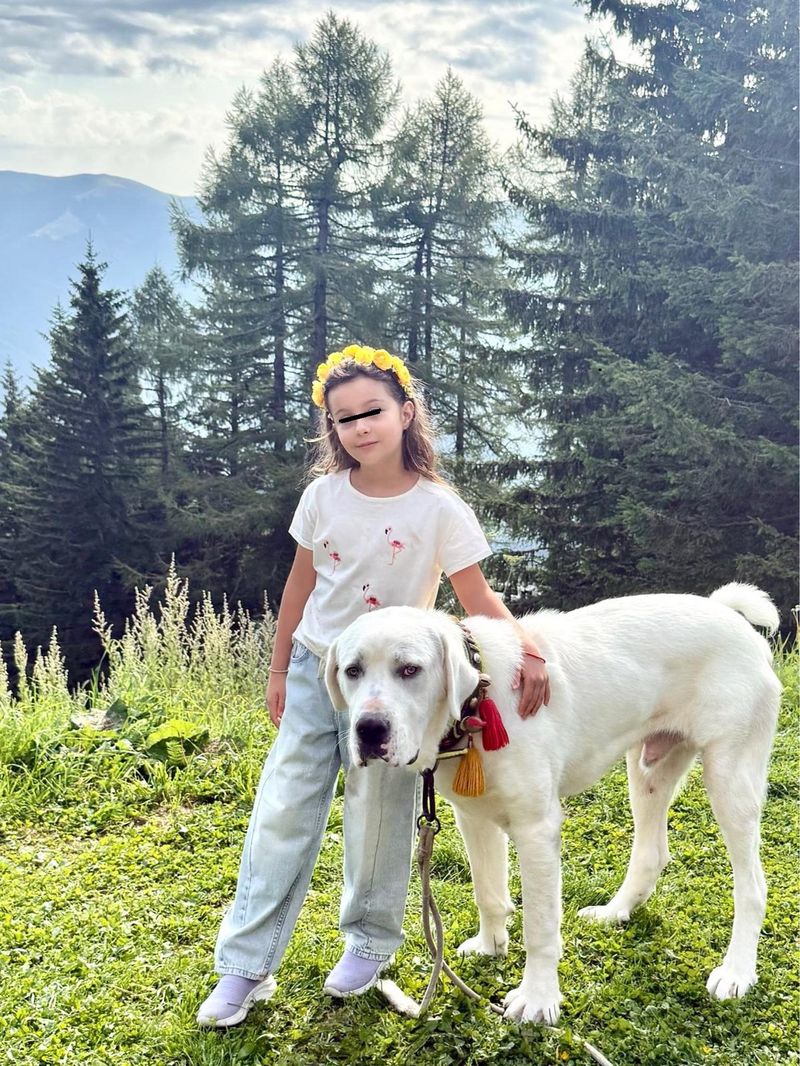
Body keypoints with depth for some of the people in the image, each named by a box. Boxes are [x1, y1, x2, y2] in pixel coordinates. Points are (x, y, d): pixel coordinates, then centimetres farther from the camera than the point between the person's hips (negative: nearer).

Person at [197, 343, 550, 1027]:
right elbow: (301, 583, 7)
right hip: (314, 665, 3)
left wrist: (525, 646, -27)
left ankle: (372, 941, 32)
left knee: (380, 814, 7)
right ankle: (245, 967, 12)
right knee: (283, 809, 3)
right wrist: (279, 669, 11)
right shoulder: (323, 495, -3)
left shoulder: (440, 509, -13)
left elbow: (477, 597, -10)